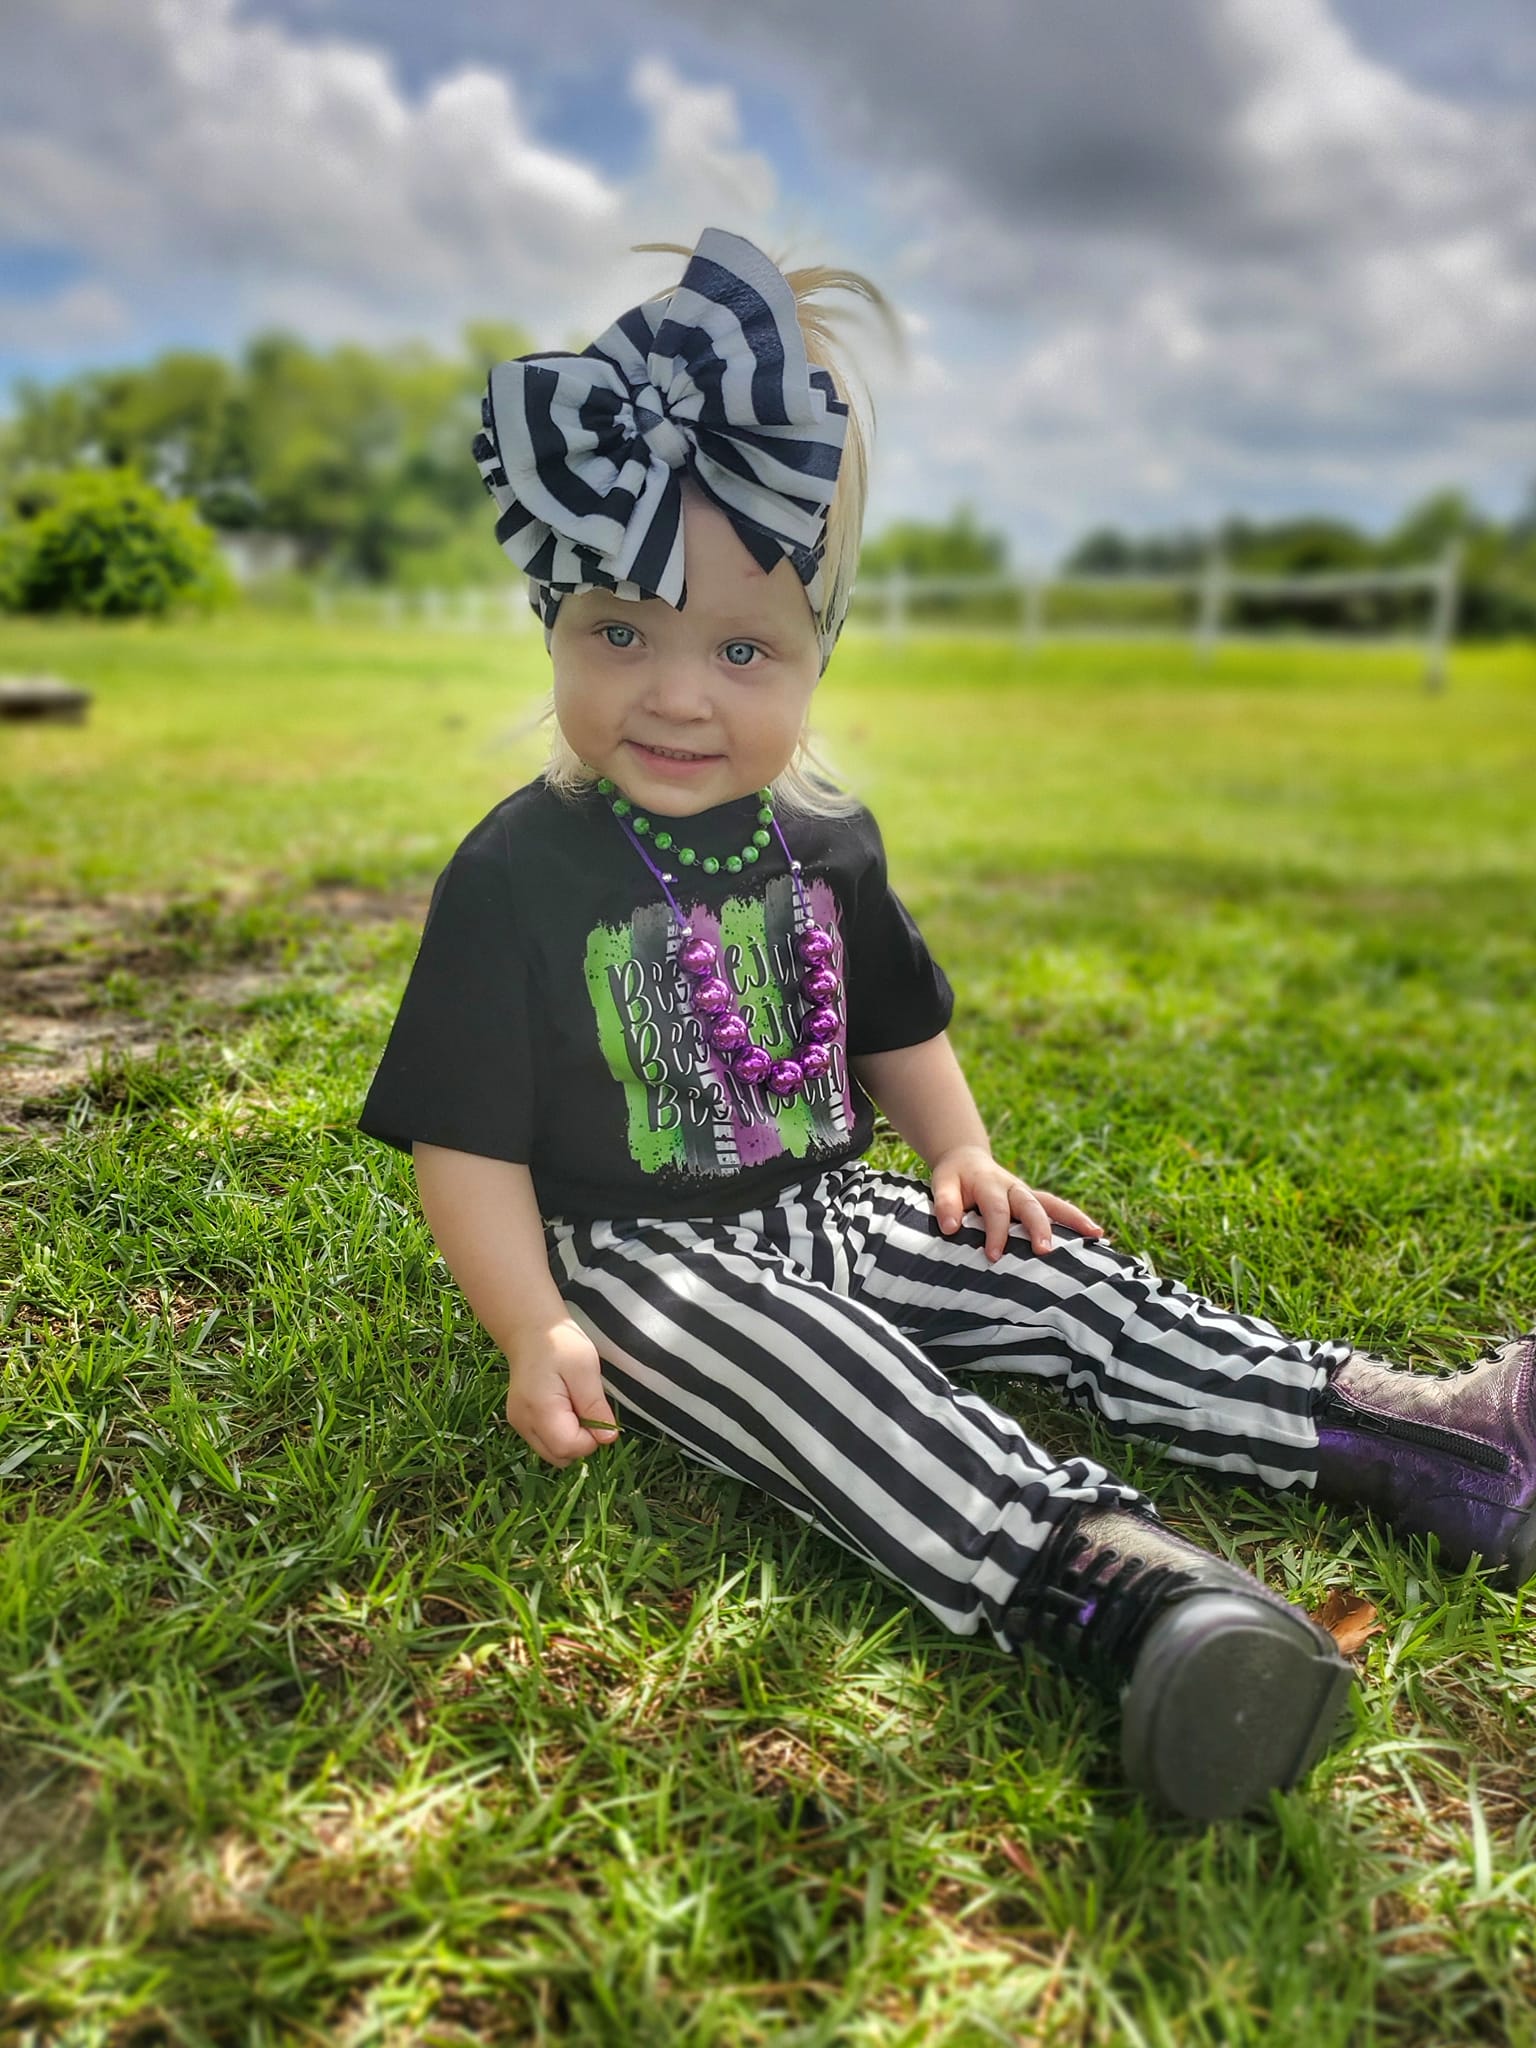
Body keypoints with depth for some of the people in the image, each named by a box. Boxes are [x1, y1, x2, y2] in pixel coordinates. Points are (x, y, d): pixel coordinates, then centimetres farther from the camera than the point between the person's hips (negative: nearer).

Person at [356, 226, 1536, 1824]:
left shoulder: (824, 842, 3)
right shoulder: (518, 876, -14)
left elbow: (898, 1025, 18)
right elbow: (468, 1141, -12)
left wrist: (962, 1158, 7)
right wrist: (535, 1336, -19)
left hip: (828, 1209, 6)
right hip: (638, 1261, -5)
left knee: (1061, 1282, -6)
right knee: (827, 1387, -31)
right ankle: (1111, 1584, -44)